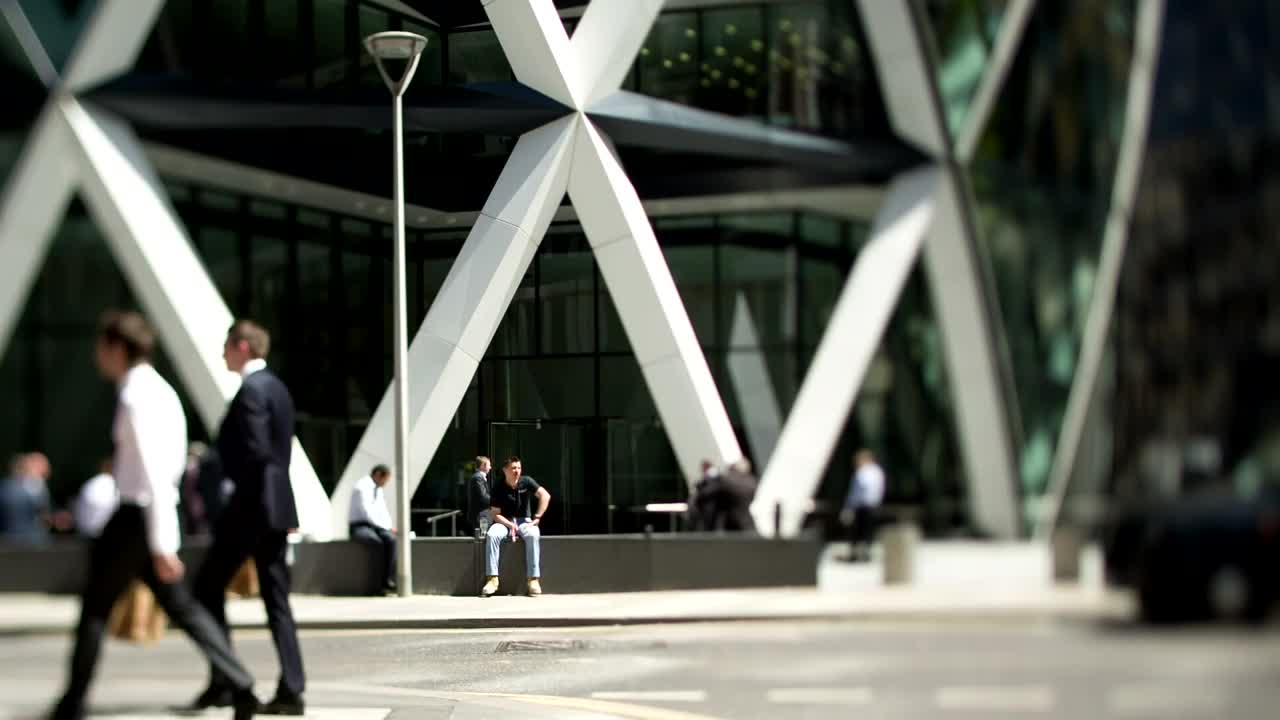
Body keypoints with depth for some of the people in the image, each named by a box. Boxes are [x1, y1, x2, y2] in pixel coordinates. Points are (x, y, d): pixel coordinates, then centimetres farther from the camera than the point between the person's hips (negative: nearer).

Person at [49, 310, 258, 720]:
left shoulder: (136, 398, -17)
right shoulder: (162, 391, 14)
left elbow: (154, 474, -22)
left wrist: (162, 545, -24)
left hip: (137, 515, -9)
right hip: (152, 515, 9)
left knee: (94, 609, 4)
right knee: (179, 606, 9)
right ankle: (240, 687, 1)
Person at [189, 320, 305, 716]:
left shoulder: (251, 390, -13)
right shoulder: (276, 387, 16)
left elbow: (255, 453, -21)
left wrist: (239, 502, -13)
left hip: (251, 505, -9)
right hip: (276, 505, 9)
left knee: (208, 586, 3)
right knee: (276, 598, 6)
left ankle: (221, 682, 2)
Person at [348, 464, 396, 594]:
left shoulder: (378, 490, 15)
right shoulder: (362, 488, -12)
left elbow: (383, 512, 18)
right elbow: (367, 514, -19)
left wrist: (389, 528, -2)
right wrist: (387, 528, -17)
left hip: (375, 526, 7)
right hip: (359, 527, -7)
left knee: (391, 539, -26)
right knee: (380, 543, -35)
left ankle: (387, 581, -31)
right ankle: (388, 580, -26)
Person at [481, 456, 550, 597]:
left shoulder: (526, 482, -4)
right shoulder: (498, 488, -6)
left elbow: (545, 496, -12)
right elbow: (495, 514, -8)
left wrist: (537, 517, -19)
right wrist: (511, 525, -22)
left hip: (524, 521, 0)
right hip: (504, 522, 0)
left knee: (533, 535, -35)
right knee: (491, 535, -32)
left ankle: (534, 579, -34)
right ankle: (492, 578, -31)